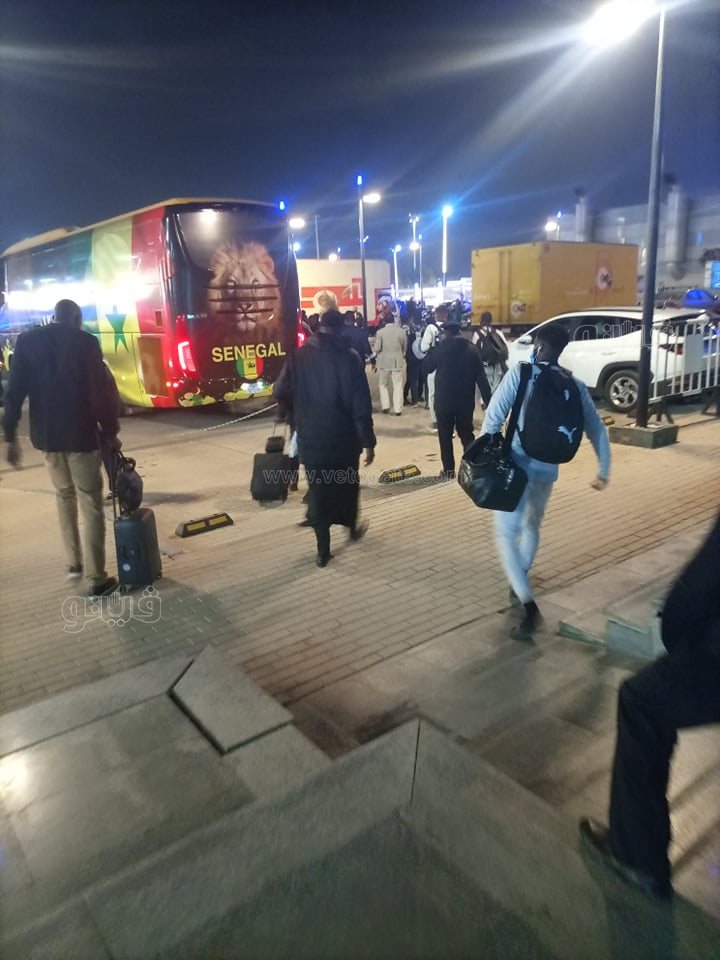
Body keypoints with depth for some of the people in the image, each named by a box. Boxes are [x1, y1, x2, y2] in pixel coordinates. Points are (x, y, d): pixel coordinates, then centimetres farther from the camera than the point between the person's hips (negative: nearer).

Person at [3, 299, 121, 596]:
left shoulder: (27, 340, 4)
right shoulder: (85, 342, -7)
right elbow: (101, 390, -10)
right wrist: (110, 431, -1)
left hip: (46, 434, 4)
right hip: (80, 434, -4)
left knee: (64, 495, 23)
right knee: (90, 504, 1)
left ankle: (74, 562, 29)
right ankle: (97, 579, 0)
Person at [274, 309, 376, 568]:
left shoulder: (298, 356, -3)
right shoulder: (349, 357, -10)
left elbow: (281, 392, -1)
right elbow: (361, 405, -13)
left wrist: (292, 416, 19)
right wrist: (368, 441, -7)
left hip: (310, 438, 1)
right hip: (343, 437, -1)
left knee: (318, 491, 8)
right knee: (347, 485, 21)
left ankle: (323, 550, 11)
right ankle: (352, 527, 41)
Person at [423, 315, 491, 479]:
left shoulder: (439, 348, -9)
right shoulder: (471, 349, -1)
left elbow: (426, 368, 5)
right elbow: (481, 377, -4)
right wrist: (487, 400, -2)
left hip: (444, 400, -2)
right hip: (465, 400, 2)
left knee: (445, 436, 8)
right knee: (467, 434, 14)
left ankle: (448, 470, 11)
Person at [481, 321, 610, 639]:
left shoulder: (519, 373, -8)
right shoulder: (575, 386, 3)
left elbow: (493, 418, -13)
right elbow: (596, 430, 6)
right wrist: (603, 470, 16)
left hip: (516, 465, -5)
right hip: (547, 469, 5)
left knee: (507, 533, 1)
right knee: (532, 525, 27)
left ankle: (529, 606, -13)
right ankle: (520, 584, 42)